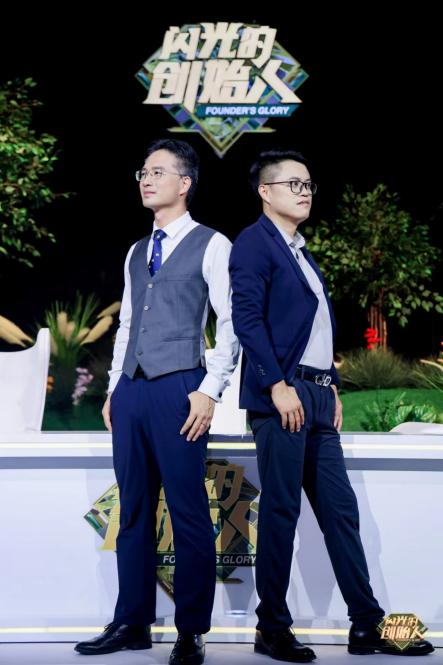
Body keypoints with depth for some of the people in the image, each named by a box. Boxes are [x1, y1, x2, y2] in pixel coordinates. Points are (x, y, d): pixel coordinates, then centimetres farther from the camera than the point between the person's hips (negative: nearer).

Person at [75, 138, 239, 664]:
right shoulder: (136, 252, 19)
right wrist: (114, 389, 15)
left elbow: (230, 324, -4)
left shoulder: (210, 246, 0)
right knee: (134, 511, 9)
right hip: (131, 390, 7)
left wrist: (209, 391, -11)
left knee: (188, 513, -4)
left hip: (178, 390, -6)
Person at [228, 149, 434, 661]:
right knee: (281, 512, -4)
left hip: (316, 395, 8)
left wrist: (331, 387, 13)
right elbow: (247, 316, -15)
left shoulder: (301, 254, 22)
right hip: (282, 394, -8)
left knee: (340, 509, 7)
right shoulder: (255, 243, -4)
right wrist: (278, 385, -20)